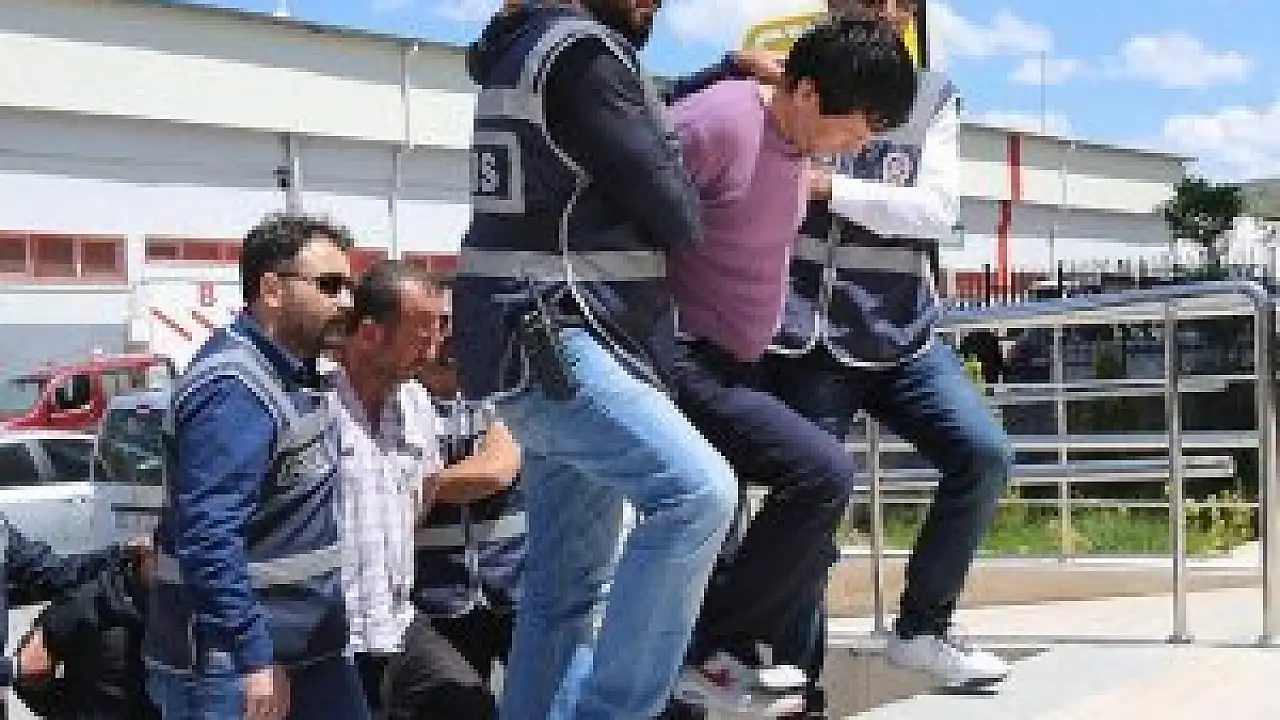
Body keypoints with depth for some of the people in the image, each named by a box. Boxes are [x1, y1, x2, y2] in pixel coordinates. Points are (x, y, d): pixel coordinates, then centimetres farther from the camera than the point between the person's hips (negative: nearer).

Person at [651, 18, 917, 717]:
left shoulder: (799, 143, 7)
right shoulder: (716, 124, -20)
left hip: (729, 366, 10)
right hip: (680, 361, -10)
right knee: (823, 472, -20)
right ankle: (705, 651, -8)